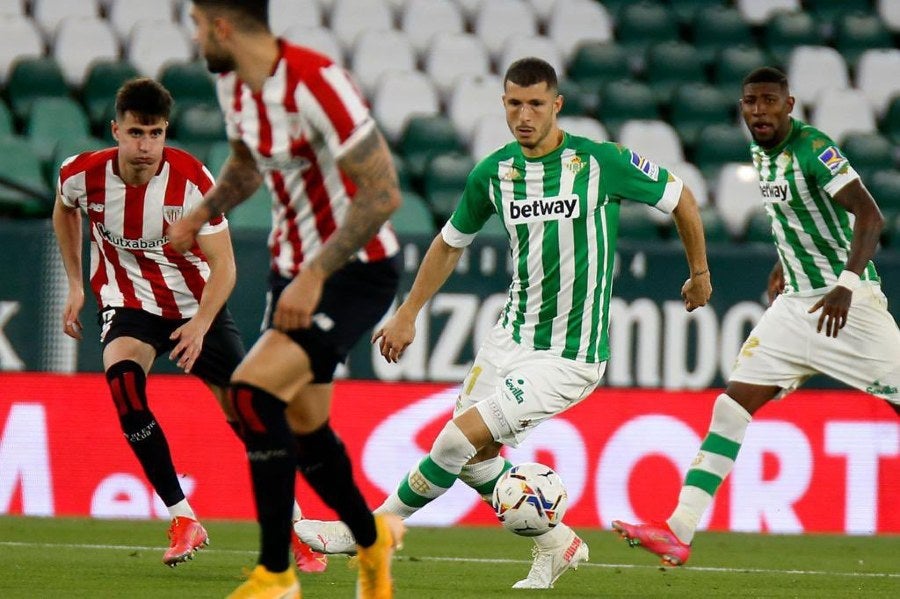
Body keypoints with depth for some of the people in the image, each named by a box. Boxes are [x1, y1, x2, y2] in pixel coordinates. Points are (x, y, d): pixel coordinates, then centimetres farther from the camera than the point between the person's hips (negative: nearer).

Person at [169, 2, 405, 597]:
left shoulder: (317, 83, -25)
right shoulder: (234, 84, 1)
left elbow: (383, 191, -26)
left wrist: (314, 276, -29)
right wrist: (202, 214, 6)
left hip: (357, 271, -9)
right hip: (295, 269, 9)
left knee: (253, 389, -23)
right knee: (303, 428, 14)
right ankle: (373, 538, 41)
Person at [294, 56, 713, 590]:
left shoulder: (602, 162, -14)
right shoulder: (492, 174, 0)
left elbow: (681, 198, 1)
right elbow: (451, 241, 17)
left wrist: (700, 274, 12)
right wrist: (408, 314, 19)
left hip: (571, 356, -6)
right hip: (511, 339, 6)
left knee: (463, 436, -15)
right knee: (476, 455, 8)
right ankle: (556, 544, 27)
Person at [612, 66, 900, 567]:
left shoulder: (813, 149, -16)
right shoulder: (763, 154, 8)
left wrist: (848, 285, -34)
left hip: (848, 304, -7)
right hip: (797, 302, 7)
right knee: (732, 407, -2)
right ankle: (679, 532, -5)